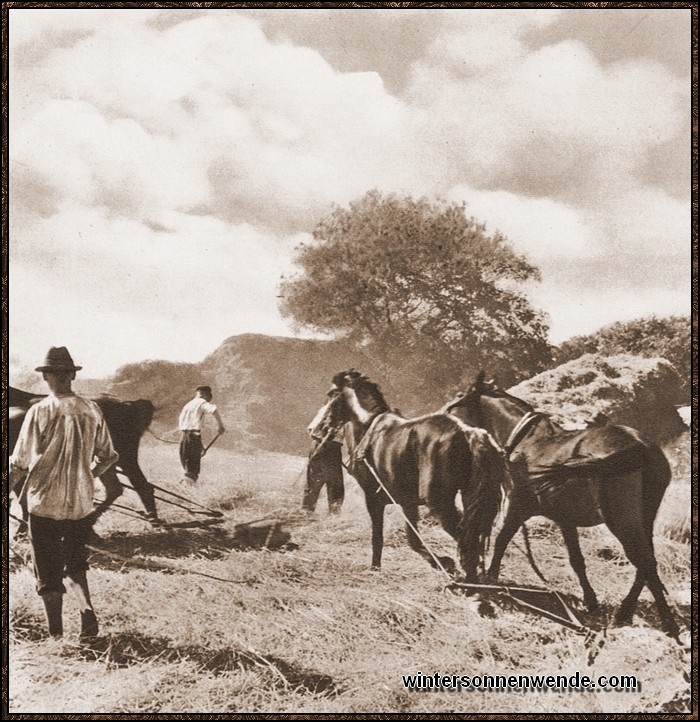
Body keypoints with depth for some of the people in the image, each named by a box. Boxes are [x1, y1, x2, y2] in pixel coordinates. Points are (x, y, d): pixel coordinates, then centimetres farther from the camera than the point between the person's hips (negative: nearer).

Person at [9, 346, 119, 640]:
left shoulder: (40, 412, -13)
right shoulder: (91, 411, -2)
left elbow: (19, 465, -10)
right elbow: (109, 457, 7)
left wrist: (12, 487, 9)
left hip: (45, 505, -3)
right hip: (82, 504, 3)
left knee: (49, 575, 11)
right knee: (75, 567, 20)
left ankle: (56, 635, 14)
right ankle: (87, 611, -2)